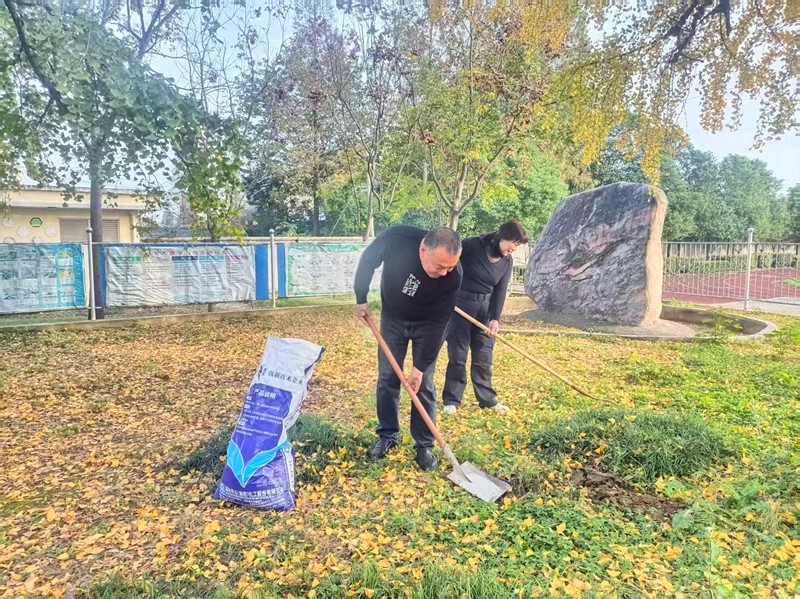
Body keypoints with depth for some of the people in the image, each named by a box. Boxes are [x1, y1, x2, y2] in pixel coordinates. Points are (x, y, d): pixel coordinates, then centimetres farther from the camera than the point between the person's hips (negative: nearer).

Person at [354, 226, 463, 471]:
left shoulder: (453, 275, -34)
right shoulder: (397, 238, -35)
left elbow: (438, 322, -25)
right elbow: (368, 261, -12)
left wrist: (420, 366, -23)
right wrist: (361, 299, -6)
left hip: (426, 323, -1)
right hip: (392, 317, 1)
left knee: (423, 383, -2)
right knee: (387, 378, 5)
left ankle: (424, 445, 12)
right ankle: (387, 435, 21)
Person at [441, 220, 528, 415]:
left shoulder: (507, 261, 2)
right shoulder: (472, 245, -16)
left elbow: (500, 291, -1)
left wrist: (495, 318, -11)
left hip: (485, 308, 5)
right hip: (461, 304, -5)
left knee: (483, 358, 9)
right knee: (457, 356, -1)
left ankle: (487, 399, 22)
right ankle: (451, 400, 10)